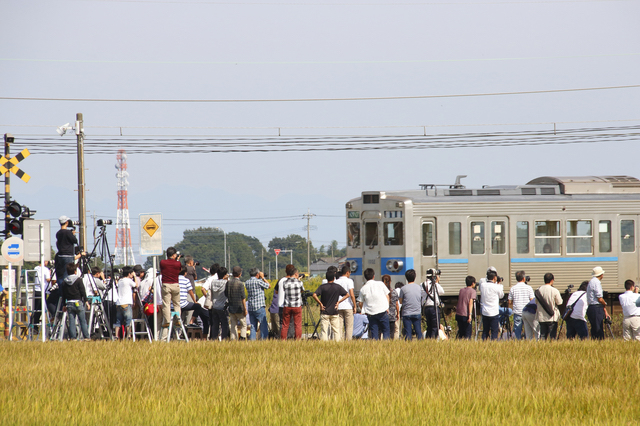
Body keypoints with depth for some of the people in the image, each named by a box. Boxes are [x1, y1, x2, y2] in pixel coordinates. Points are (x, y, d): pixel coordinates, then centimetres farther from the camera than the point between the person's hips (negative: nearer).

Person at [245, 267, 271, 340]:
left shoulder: (247, 282, 7)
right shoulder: (258, 281, -12)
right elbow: (269, 285, 0)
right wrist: (263, 277, 8)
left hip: (250, 307, 6)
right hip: (259, 307, -6)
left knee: (253, 326, 9)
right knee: (264, 326, -1)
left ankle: (252, 340, 3)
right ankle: (263, 339, -7)